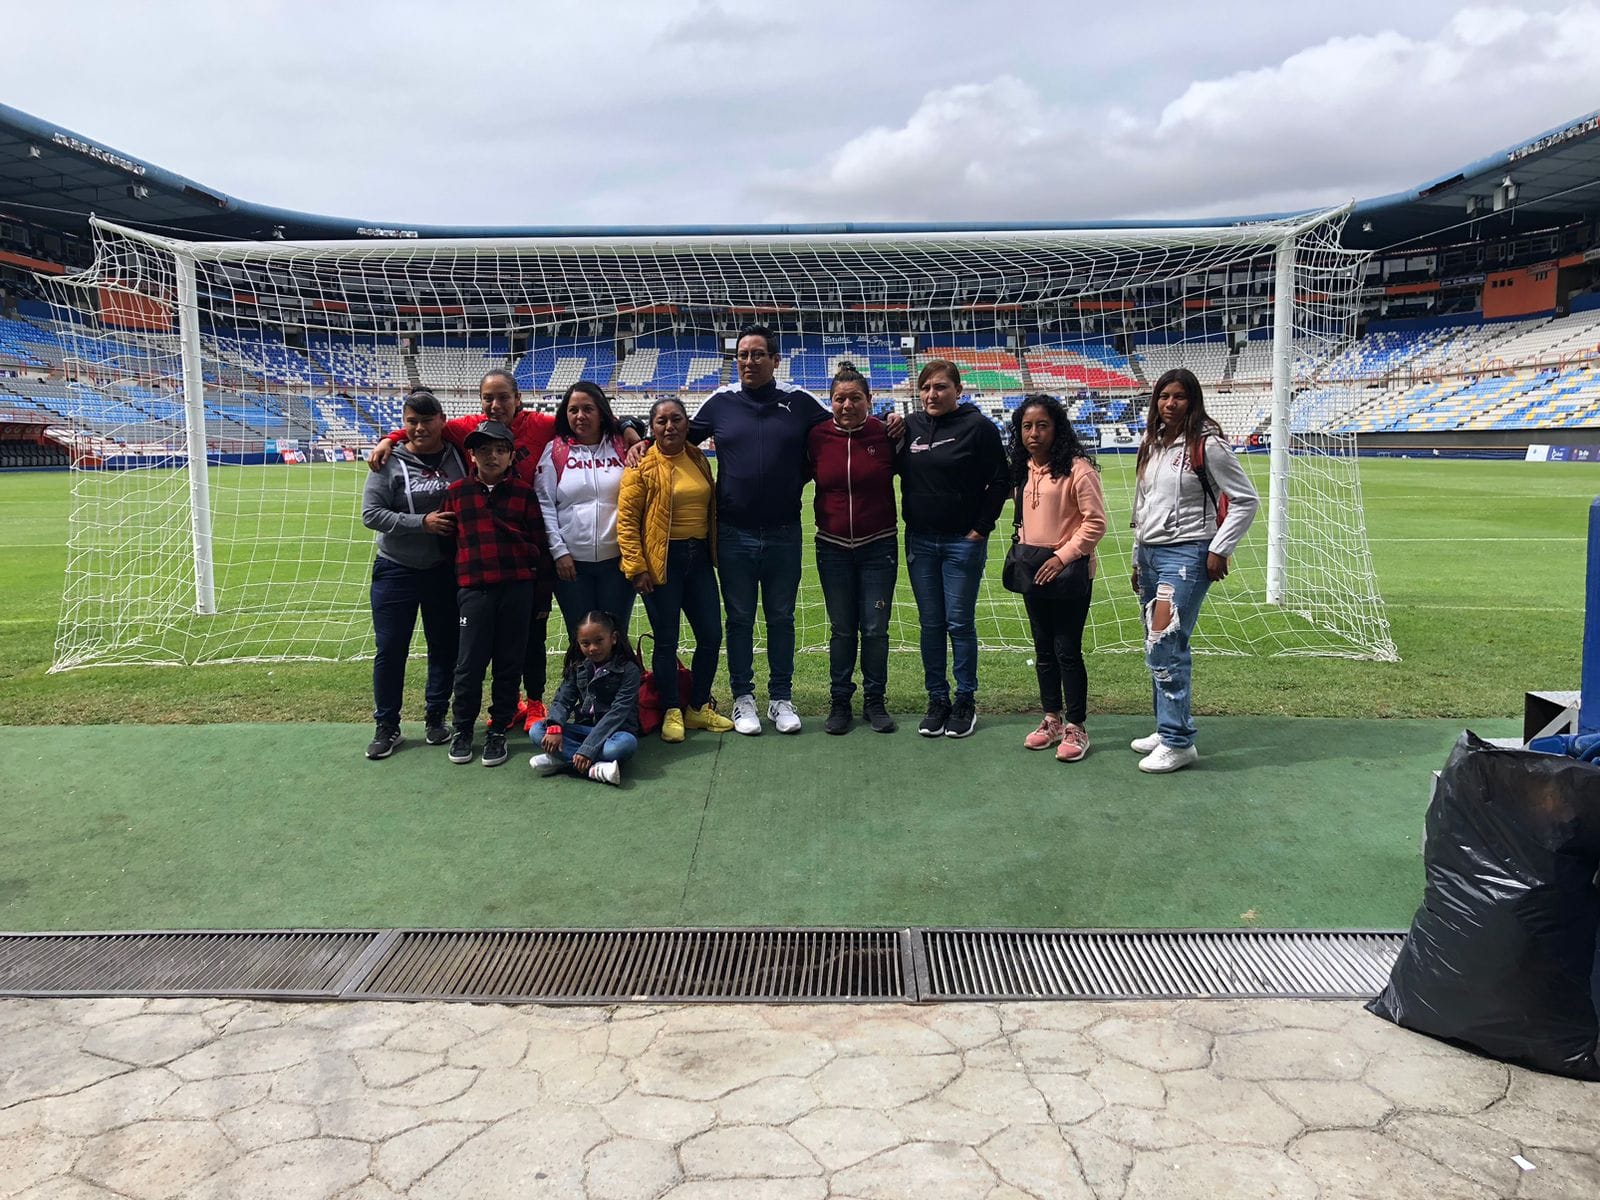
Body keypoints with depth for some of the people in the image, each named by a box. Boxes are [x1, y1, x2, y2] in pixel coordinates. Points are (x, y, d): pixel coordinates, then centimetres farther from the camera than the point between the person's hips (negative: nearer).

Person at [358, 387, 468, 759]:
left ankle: (435, 718, 27)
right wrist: (422, 523, -21)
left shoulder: (458, 457, 0)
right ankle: (387, 726, 17)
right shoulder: (390, 461, -8)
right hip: (396, 572, -2)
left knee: (445, 648, 11)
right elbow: (370, 514, -12)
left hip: (446, 572, 2)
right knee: (390, 650, 3)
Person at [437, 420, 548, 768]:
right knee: (469, 664, 2)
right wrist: (457, 578, 7)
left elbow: (537, 541, 7)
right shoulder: (457, 491, 6)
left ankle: (498, 732, 18)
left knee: (509, 662, 6)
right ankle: (462, 729, 19)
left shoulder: (523, 492, 6)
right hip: (473, 589, 0)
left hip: (517, 587, 1)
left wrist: (536, 588, 3)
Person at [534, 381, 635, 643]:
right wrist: (559, 551, -6)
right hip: (571, 562, 0)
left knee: (616, 636, 7)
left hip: (617, 559, 0)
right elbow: (544, 505, 1)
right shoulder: (555, 450, 5)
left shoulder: (622, 447, 6)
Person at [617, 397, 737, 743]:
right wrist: (636, 567, -14)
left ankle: (699, 708, 24)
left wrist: (715, 552, 13)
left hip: (699, 558, 5)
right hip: (662, 560, -5)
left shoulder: (699, 460, 8)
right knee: (666, 640, 2)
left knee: (711, 636, 8)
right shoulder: (642, 466, -8)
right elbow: (626, 519, -10)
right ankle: (672, 713, 17)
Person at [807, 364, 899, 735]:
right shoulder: (817, 436, -3)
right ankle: (839, 701, 21)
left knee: (875, 628, 3)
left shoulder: (884, 434, -5)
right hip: (833, 547, 1)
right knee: (841, 629, 9)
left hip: (878, 546, -1)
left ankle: (875, 700, 18)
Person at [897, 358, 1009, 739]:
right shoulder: (911, 425, 6)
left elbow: (1000, 482, -5)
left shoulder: (978, 427, -7)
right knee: (930, 624, 9)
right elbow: (897, 470, 16)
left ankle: (966, 701, 14)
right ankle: (937, 699, 19)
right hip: (920, 542, 4)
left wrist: (981, 527, -8)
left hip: (963, 543, -4)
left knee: (960, 624, 2)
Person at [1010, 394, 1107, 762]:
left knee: (1067, 651, -1)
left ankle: (1076, 727, 11)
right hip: (1033, 573, 7)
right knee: (1044, 650, 14)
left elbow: (1095, 522, -15)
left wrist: (1063, 557, -18)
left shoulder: (1076, 468, -14)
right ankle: (1052, 719, 27)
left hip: (1069, 574, -7)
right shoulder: (1022, 470, 9)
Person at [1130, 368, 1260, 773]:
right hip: (1149, 553, 7)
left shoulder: (1207, 445, -8)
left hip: (1186, 554, -7)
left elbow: (1246, 501, -6)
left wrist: (1219, 551, -9)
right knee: (1159, 648, 9)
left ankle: (1178, 742, -6)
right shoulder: (1151, 444, 13)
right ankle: (1168, 729, 20)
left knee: (1164, 645, -14)